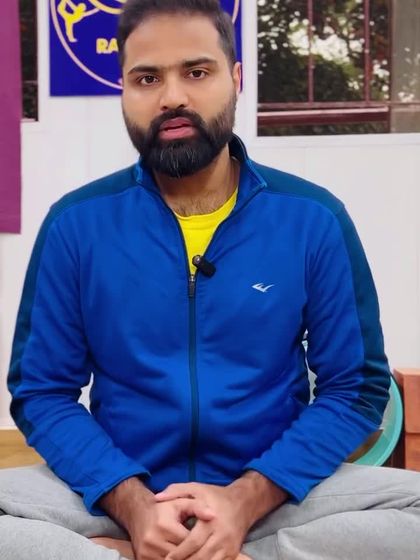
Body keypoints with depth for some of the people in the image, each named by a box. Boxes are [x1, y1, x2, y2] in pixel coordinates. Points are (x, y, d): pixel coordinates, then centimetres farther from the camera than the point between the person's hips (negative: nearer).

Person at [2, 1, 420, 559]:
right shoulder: (75, 224, -3)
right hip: (119, 496, 0)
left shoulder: (314, 220, -4)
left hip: (274, 493, 2)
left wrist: (245, 499, -17)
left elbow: (355, 387, -3)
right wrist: (131, 503, -18)